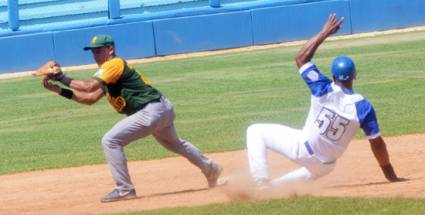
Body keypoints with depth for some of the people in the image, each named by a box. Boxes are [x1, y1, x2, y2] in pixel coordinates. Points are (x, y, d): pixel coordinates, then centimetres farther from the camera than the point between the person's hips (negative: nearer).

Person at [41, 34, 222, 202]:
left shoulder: (114, 64, -13)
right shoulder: (107, 74, 17)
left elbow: (89, 86, -25)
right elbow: (90, 98, 14)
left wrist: (62, 78, -16)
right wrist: (60, 90, 8)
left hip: (151, 111, -11)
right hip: (163, 110, 11)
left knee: (110, 141, -13)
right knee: (174, 143, 34)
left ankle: (125, 189, -9)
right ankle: (210, 169, 53)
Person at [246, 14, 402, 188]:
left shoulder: (323, 89, -16)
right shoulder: (363, 107, -14)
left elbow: (301, 59, -5)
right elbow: (377, 143, -10)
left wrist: (324, 33, -3)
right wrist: (390, 175, -1)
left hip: (301, 148, -3)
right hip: (324, 166, 3)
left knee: (256, 131, 12)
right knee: (316, 170, 42)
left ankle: (262, 183, -3)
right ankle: (273, 185, 25)